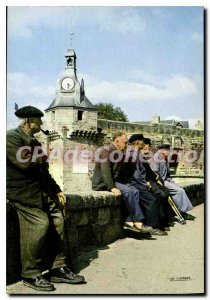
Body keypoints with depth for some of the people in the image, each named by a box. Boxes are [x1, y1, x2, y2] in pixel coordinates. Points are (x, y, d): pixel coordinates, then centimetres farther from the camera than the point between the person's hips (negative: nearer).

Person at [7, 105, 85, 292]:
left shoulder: (33, 141, 22)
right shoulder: (12, 137, -6)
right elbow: (24, 163, -21)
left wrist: (57, 191, 17)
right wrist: (42, 157, -1)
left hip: (41, 190, 8)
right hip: (22, 191, -8)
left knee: (58, 221, -3)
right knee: (41, 223, -20)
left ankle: (58, 269, 5)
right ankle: (30, 275, -7)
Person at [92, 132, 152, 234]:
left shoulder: (119, 153, 17)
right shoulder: (106, 150, -11)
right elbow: (105, 170, -22)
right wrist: (112, 187, -31)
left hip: (113, 182, 9)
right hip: (102, 183, -9)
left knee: (134, 191, -11)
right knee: (128, 191, -26)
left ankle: (129, 221, -17)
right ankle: (137, 222, -19)